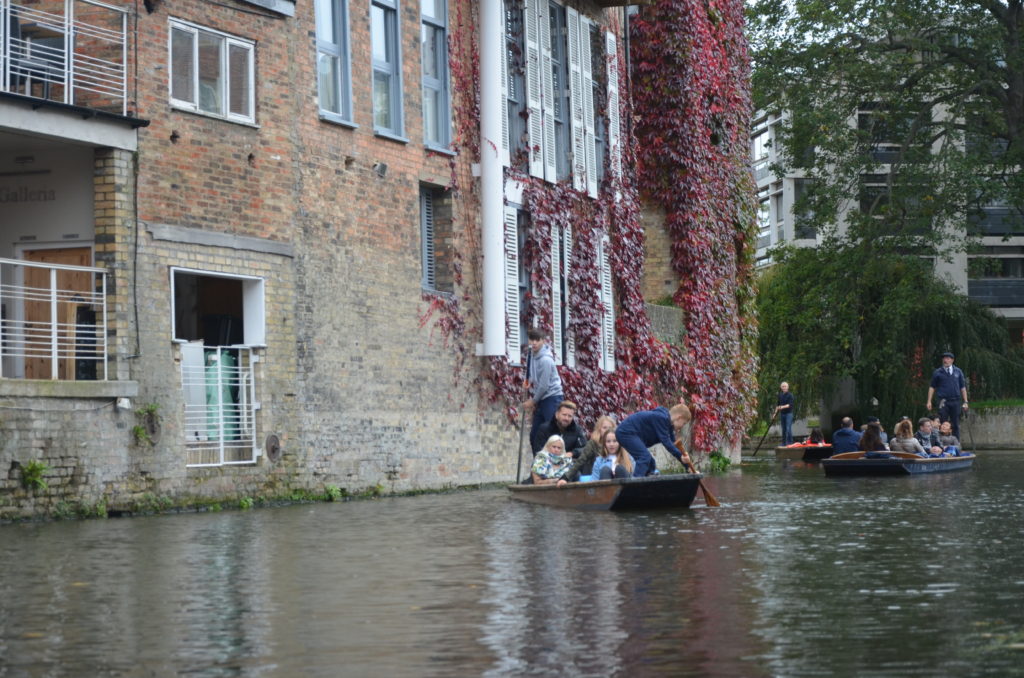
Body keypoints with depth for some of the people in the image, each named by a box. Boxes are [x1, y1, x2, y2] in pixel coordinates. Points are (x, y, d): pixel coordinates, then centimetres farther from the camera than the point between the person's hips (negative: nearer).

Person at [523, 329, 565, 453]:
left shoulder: (545, 360, -21)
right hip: (540, 399, 9)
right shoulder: (531, 355, 5)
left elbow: (544, 386, -19)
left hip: (552, 397, -9)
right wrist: (532, 397, 9)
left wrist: (533, 401, -8)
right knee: (535, 434, 11)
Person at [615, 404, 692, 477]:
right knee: (645, 457, -23)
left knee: (650, 463, 9)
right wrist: (681, 456, -27)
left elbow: (673, 443, 14)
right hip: (626, 432, -11)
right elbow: (665, 441, -24)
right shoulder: (661, 418, -19)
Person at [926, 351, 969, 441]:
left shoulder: (957, 371, 9)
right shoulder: (938, 372, 4)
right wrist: (929, 401, -2)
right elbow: (932, 387, 6)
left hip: (955, 402, 2)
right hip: (943, 402, -2)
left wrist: (965, 402, 7)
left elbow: (963, 387, 12)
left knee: (956, 425, 5)